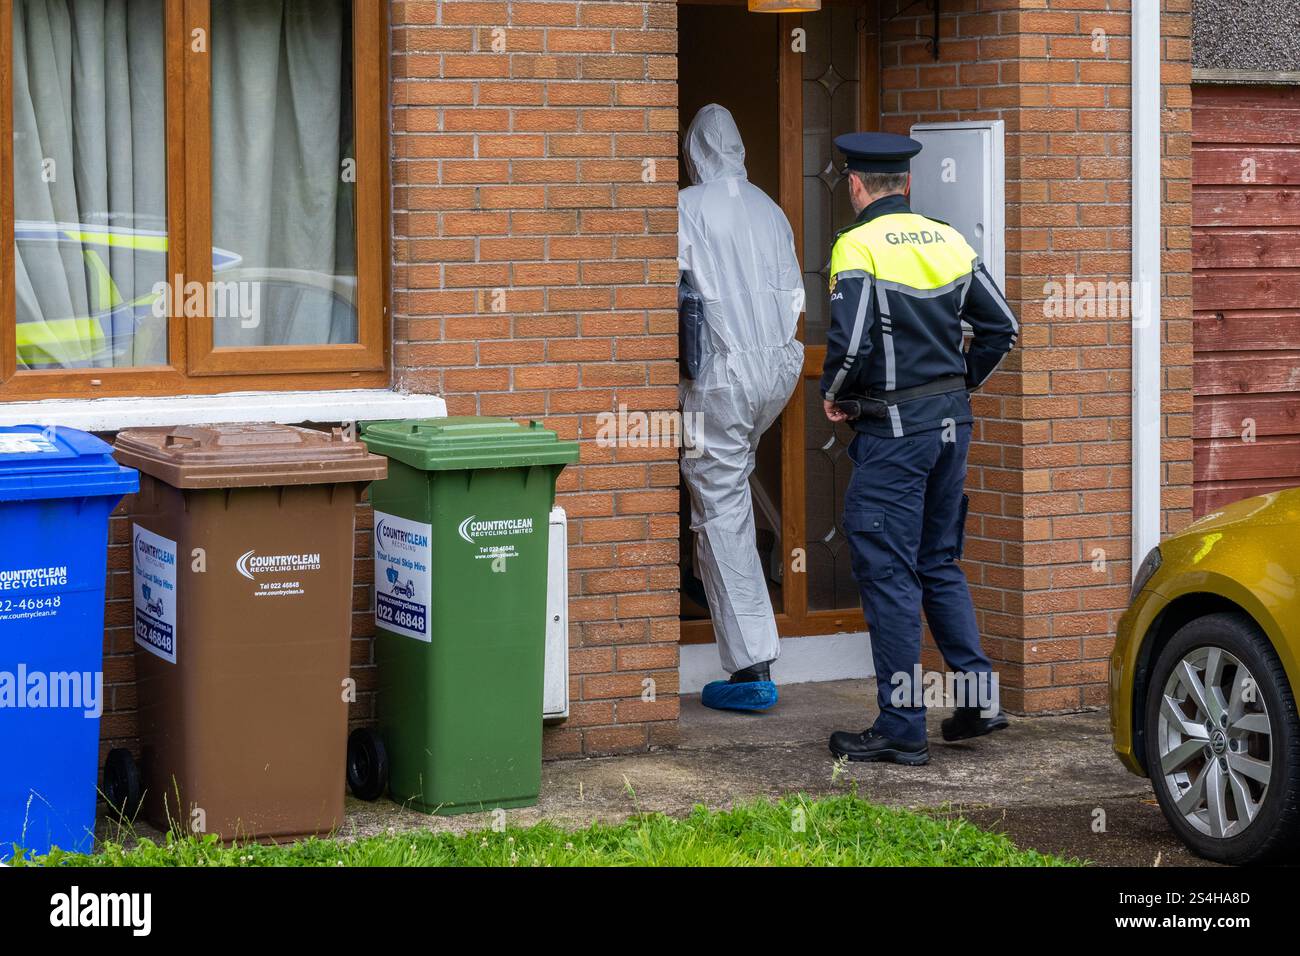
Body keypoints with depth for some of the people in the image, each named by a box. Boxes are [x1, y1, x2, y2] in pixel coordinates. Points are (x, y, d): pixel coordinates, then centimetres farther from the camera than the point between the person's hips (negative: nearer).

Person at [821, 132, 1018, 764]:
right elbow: (1000, 326, 8)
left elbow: (850, 340, -22)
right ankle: (979, 695, 14)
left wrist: (832, 393, -3)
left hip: (894, 429, -7)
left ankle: (901, 729, 2)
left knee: (888, 574, -1)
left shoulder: (858, 247, -12)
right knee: (939, 564, 19)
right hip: (952, 423, 7)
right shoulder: (948, 240, 8)